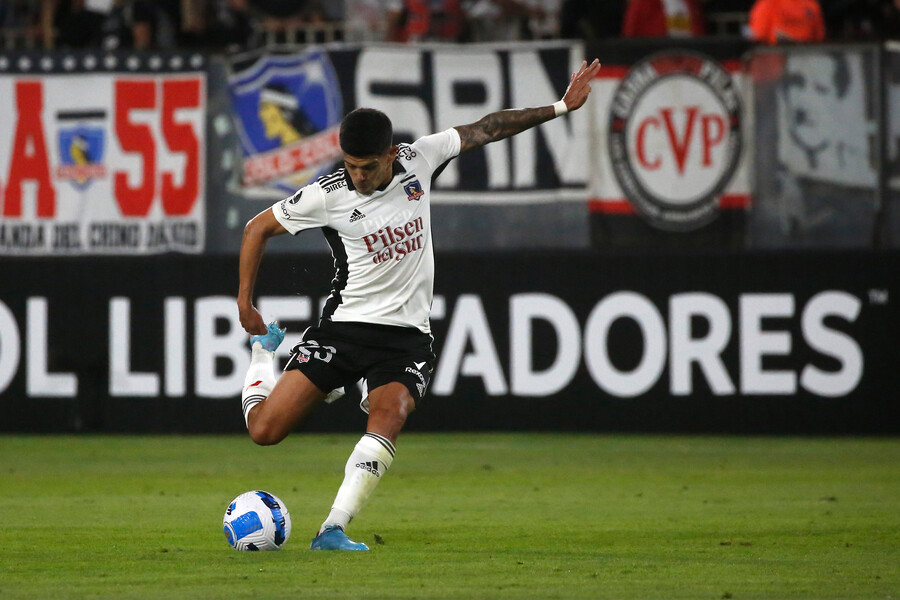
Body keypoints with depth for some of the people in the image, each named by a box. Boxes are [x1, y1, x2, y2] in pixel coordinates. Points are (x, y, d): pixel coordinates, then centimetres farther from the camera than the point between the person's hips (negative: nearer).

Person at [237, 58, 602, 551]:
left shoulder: (418, 160, -4)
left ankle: (333, 531, -31)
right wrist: (245, 303, 2)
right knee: (264, 430, -7)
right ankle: (264, 349, 27)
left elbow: (485, 130, 9)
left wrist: (561, 107, 13)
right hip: (344, 326, -1)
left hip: (406, 334, 1)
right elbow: (258, 228, 3)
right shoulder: (327, 196, -11)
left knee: (388, 416, -30)